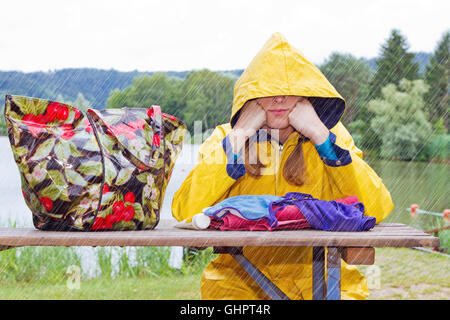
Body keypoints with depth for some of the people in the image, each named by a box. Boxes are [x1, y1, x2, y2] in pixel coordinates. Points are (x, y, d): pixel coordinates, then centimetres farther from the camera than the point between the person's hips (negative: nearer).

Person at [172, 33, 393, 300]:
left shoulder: (331, 136, 6)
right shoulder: (226, 138, 5)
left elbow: (378, 209, -8)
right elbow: (184, 211, -11)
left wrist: (321, 137, -10)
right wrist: (239, 137, -10)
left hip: (318, 278, 1)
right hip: (241, 277, 0)